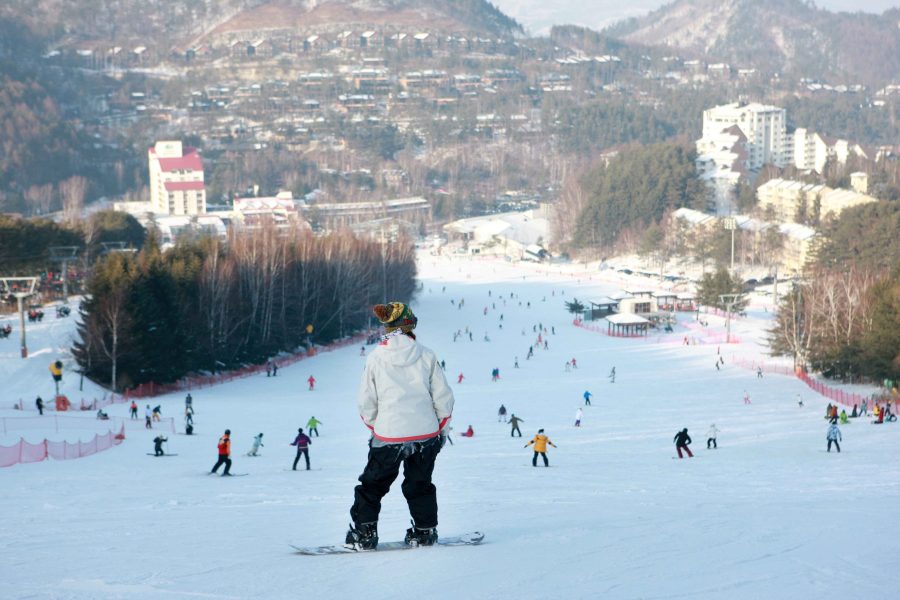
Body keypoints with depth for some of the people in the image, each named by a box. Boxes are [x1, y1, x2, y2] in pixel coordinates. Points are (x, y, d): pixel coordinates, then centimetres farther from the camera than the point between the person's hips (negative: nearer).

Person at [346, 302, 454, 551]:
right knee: (419, 483, 19)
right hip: (425, 433, 1)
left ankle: (364, 533, 11)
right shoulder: (426, 355, -1)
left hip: (388, 434, -1)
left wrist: (375, 427, 18)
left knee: (373, 484, 13)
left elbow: (366, 402, 2)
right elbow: (442, 396, 2)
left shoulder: (376, 357, -3)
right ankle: (425, 531, 20)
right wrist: (442, 428, 15)